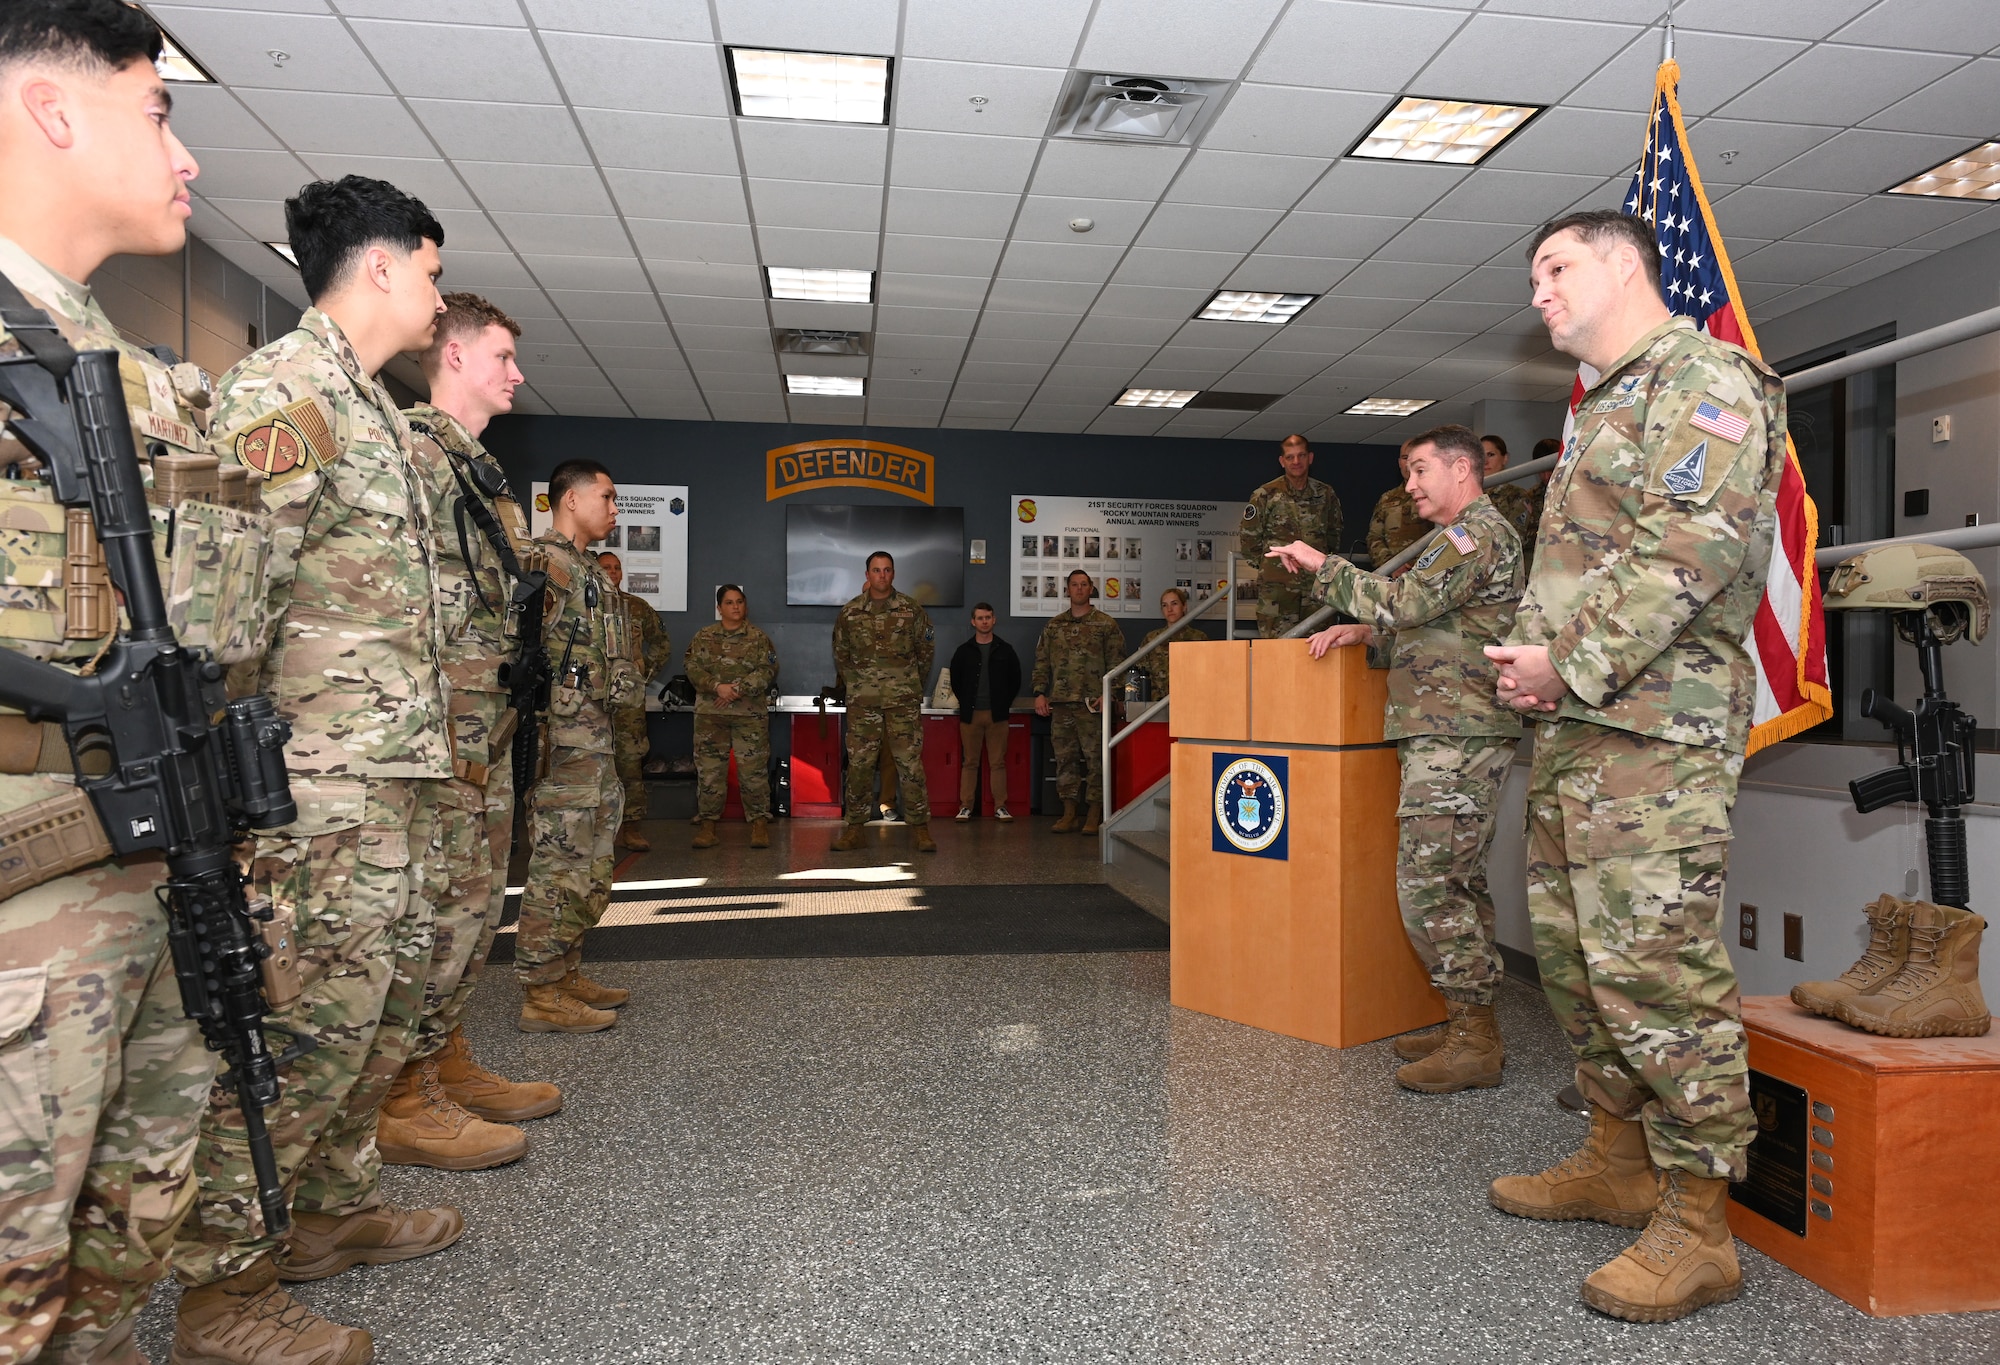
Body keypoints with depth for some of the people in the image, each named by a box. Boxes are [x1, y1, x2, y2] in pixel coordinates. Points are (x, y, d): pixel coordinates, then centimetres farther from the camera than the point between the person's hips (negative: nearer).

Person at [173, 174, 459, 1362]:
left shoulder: (381, 411, 21)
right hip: (323, 777, -10)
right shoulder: (282, 387, -10)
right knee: (311, 1019, -4)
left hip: (401, 771, 10)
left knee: (389, 998, 17)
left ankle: (341, 1208, 33)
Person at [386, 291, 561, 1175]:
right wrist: (435, 716, -21)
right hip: (445, 721, -10)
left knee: (477, 901, 15)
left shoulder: (477, 468, 22)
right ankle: (402, 1101, 3)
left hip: (489, 720, 10)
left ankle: (447, 1064, 26)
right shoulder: (413, 448, -9)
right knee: (441, 905, -6)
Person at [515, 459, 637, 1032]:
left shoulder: (588, 569, 20)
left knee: (591, 866, 15)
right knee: (560, 867, -6)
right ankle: (541, 996, 1)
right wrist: (541, 737, -21)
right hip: (563, 741, -10)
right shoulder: (542, 561, -11)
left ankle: (567, 975, 25)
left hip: (595, 737, 11)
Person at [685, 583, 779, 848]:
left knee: (753, 769, -4)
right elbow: (693, 669, 1)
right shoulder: (703, 637, 10)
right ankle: (708, 826, 9)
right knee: (709, 769, 2)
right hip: (710, 712, 2)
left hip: (750, 713, -2)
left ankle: (759, 824, 3)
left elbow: (767, 672, -4)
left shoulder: (758, 638, 6)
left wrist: (738, 690, -16)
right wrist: (718, 686, -15)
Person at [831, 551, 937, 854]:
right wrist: (856, 684, 13)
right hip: (862, 702, 1)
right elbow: (840, 655, 15)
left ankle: (919, 827, 2)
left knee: (910, 763, -3)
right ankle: (855, 826, 10)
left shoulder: (911, 610, 3)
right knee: (859, 764, 2)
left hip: (904, 700, -1)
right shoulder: (849, 613, 6)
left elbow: (926, 650, 10)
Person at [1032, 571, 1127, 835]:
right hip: (1060, 704, 4)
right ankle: (1069, 813, 13)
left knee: (1095, 758, -5)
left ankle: (1094, 815, 2)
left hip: (1092, 704, -4)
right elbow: (1042, 662, 15)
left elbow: (1116, 662, 0)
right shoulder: (1054, 625, 14)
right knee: (1064, 758, 6)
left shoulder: (1106, 624, 4)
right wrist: (1039, 693, 4)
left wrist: (1108, 693, -11)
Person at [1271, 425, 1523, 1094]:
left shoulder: (1476, 531, -10)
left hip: (1456, 737, -11)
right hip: (1452, 735, 11)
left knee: (1428, 883, -11)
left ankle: (1474, 1041, -5)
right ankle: (1471, 1026, 20)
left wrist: (1323, 565, -11)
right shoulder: (1477, 534, 25)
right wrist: (1362, 631, 10)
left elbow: (1404, 602, -21)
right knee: (1458, 882, 13)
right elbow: (1428, 623, 25)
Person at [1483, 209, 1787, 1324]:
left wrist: (1573, 662, -17)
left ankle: (1696, 1225, 1)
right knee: (1574, 951, 14)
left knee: (1653, 963, -10)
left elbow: (1690, 545, -19)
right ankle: (1621, 1161, 27)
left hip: (1655, 727, -10)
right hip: (1572, 726, 10)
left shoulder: (1705, 377, -5)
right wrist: (1529, 655, 8)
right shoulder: (1605, 409, 25)